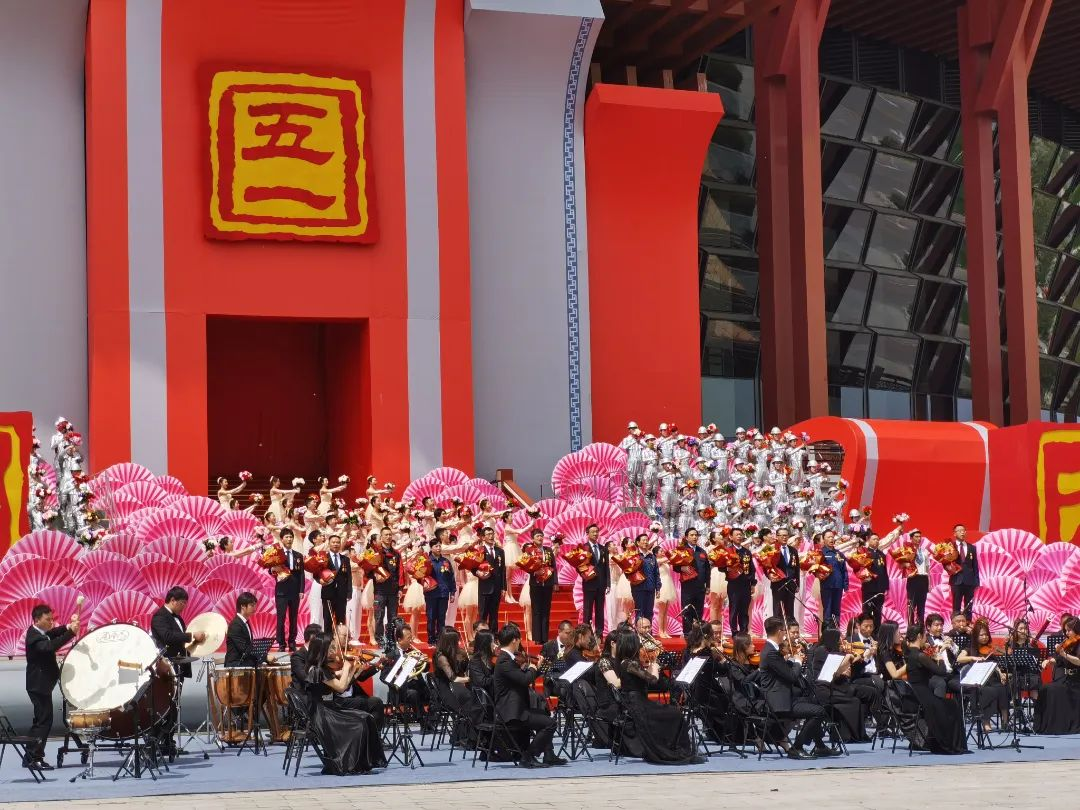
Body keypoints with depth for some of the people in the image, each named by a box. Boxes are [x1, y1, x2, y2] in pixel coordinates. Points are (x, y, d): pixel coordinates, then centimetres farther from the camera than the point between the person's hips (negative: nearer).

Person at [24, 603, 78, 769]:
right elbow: (49, 646, -37)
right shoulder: (34, 637, -21)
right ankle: (35, 758, -8)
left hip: (41, 684, 11)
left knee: (41, 720, 15)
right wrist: (70, 632, -44)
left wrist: (68, 626, -14)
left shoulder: (40, 632, 10)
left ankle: (30, 757, 21)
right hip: (39, 685, -11)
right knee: (44, 720, -9)